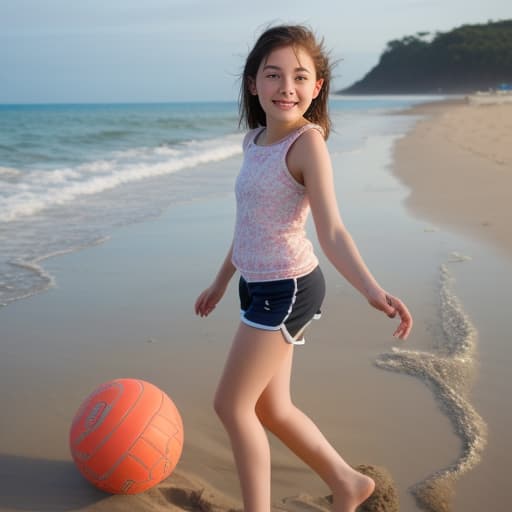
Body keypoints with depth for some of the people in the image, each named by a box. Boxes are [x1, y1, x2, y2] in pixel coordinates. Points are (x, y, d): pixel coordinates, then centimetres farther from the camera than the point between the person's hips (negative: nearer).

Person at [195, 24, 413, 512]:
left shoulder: (307, 141, -16)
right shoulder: (255, 140, 7)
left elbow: (331, 231, -23)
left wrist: (372, 290, -38)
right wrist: (221, 281, 25)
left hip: (287, 289, -8)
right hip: (259, 287, 8)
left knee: (231, 404, 0)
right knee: (269, 409, 16)